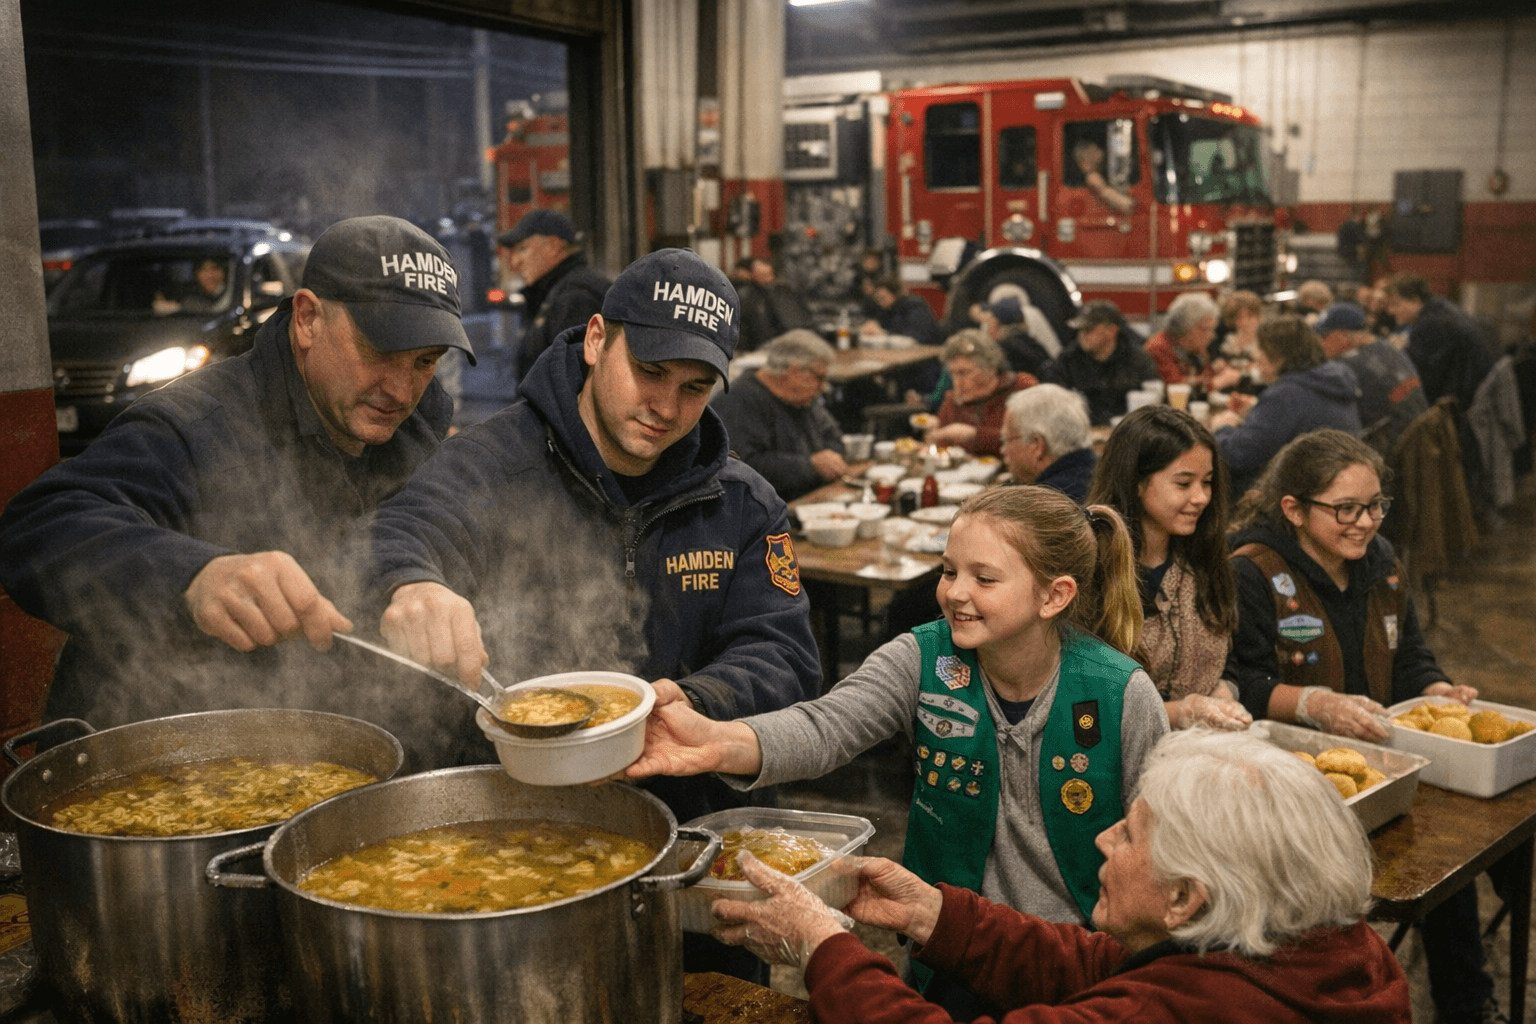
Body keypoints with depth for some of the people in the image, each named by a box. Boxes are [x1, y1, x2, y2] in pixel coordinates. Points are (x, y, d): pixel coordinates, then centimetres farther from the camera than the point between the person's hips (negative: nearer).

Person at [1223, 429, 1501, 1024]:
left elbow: (1410, 658, 17)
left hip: (1381, 753, 6)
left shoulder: (1380, 562, 11)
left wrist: (1434, 691, -4)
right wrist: (1314, 704, -30)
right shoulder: (1252, 572, -11)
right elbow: (1235, 684, -17)